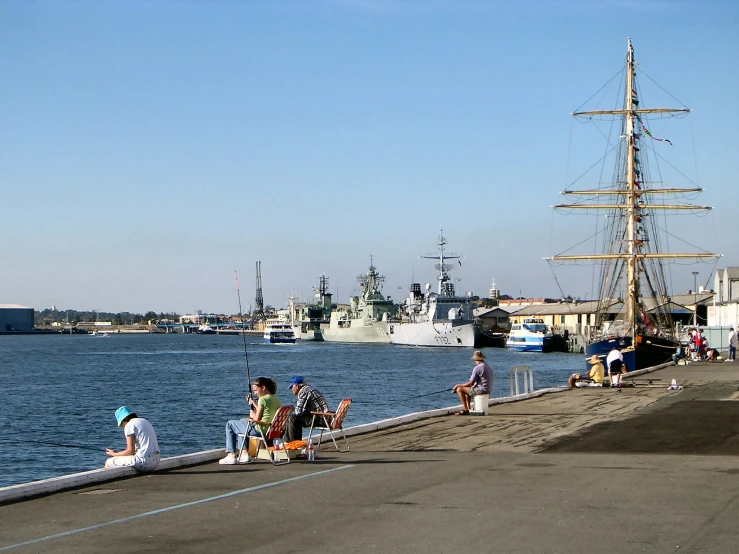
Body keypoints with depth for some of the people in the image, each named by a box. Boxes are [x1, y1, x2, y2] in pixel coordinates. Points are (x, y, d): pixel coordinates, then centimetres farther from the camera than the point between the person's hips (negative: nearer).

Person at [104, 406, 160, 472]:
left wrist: (114, 454, 3)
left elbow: (131, 451, -12)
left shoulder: (129, 425, -6)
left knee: (108, 462, 5)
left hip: (143, 461, -9)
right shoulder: (145, 422, 18)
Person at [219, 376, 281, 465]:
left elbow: (257, 419, -17)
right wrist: (254, 404, 20)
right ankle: (244, 454, 29)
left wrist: (251, 411, 3)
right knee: (241, 421, 34)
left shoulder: (263, 399, -18)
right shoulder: (276, 400, 9)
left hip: (259, 431, -9)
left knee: (230, 424, 9)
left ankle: (231, 456, 7)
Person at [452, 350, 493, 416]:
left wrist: (458, 385, -5)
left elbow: (470, 383, -17)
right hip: (488, 390, 9)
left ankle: (465, 409, -1)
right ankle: (468, 409, 25)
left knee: (459, 389, -2)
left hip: (481, 390, -9)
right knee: (466, 389, 28)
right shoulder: (488, 367, 11)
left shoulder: (477, 368, -17)